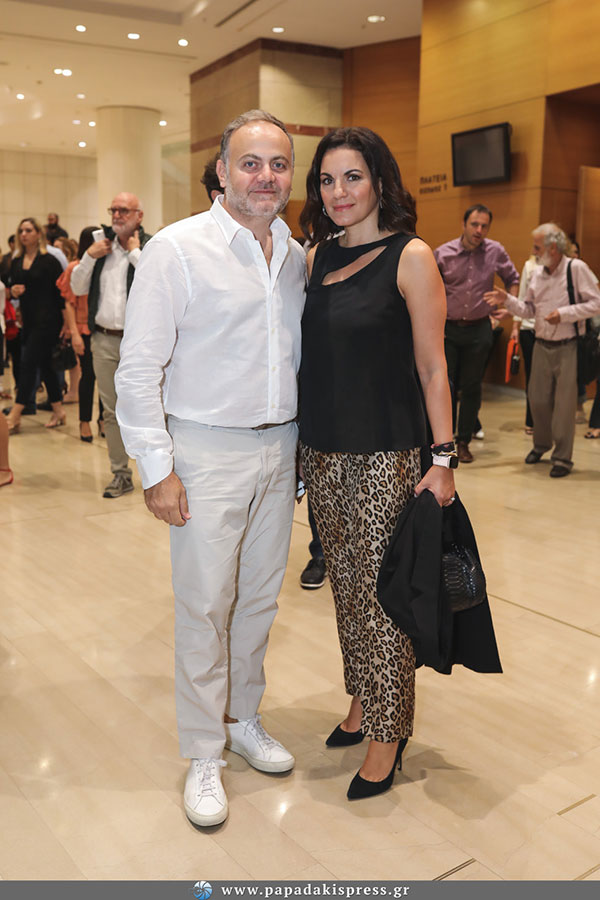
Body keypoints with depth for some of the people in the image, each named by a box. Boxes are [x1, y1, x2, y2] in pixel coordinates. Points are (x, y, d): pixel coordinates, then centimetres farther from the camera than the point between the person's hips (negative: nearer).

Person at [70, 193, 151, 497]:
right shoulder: (102, 244, 13)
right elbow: (77, 288, 13)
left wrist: (135, 252, -13)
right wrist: (89, 256, 0)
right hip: (104, 340, 5)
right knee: (111, 411, 10)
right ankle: (120, 474, 20)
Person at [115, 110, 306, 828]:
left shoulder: (296, 256, 9)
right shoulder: (176, 249, -9)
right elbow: (139, 369, -10)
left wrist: (302, 440, 12)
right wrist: (156, 468, -14)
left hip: (279, 448, 6)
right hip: (207, 452, -5)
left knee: (260, 597, 15)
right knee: (204, 607, 2)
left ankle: (242, 717, 36)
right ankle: (203, 754, 20)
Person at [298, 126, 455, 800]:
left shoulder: (410, 257, -7)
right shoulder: (317, 256, 9)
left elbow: (432, 366, -8)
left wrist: (443, 458, -11)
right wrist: (296, 440, 13)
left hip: (383, 455, -6)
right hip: (322, 451, 6)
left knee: (381, 593, 1)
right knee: (346, 585, 15)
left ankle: (388, 731, 18)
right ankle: (361, 702, 34)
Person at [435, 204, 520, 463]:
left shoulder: (495, 252, 0)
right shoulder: (443, 253, -5)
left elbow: (513, 279, 16)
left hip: (479, 329, 1)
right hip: (448, 328, -1)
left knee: (472, 387, 7)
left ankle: (464, 441, 19)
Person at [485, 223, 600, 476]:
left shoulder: (576, 268, -10)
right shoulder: (538, 273, 7)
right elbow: (529, 309, 12)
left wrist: (564, 314, -19)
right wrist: (507, 300, -3)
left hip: (567, 348, -5)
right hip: (542, 346, 5)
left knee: (564, 404, 0)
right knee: (537, 399, 12)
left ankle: (562, 457, 12)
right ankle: (541, 443, 35)